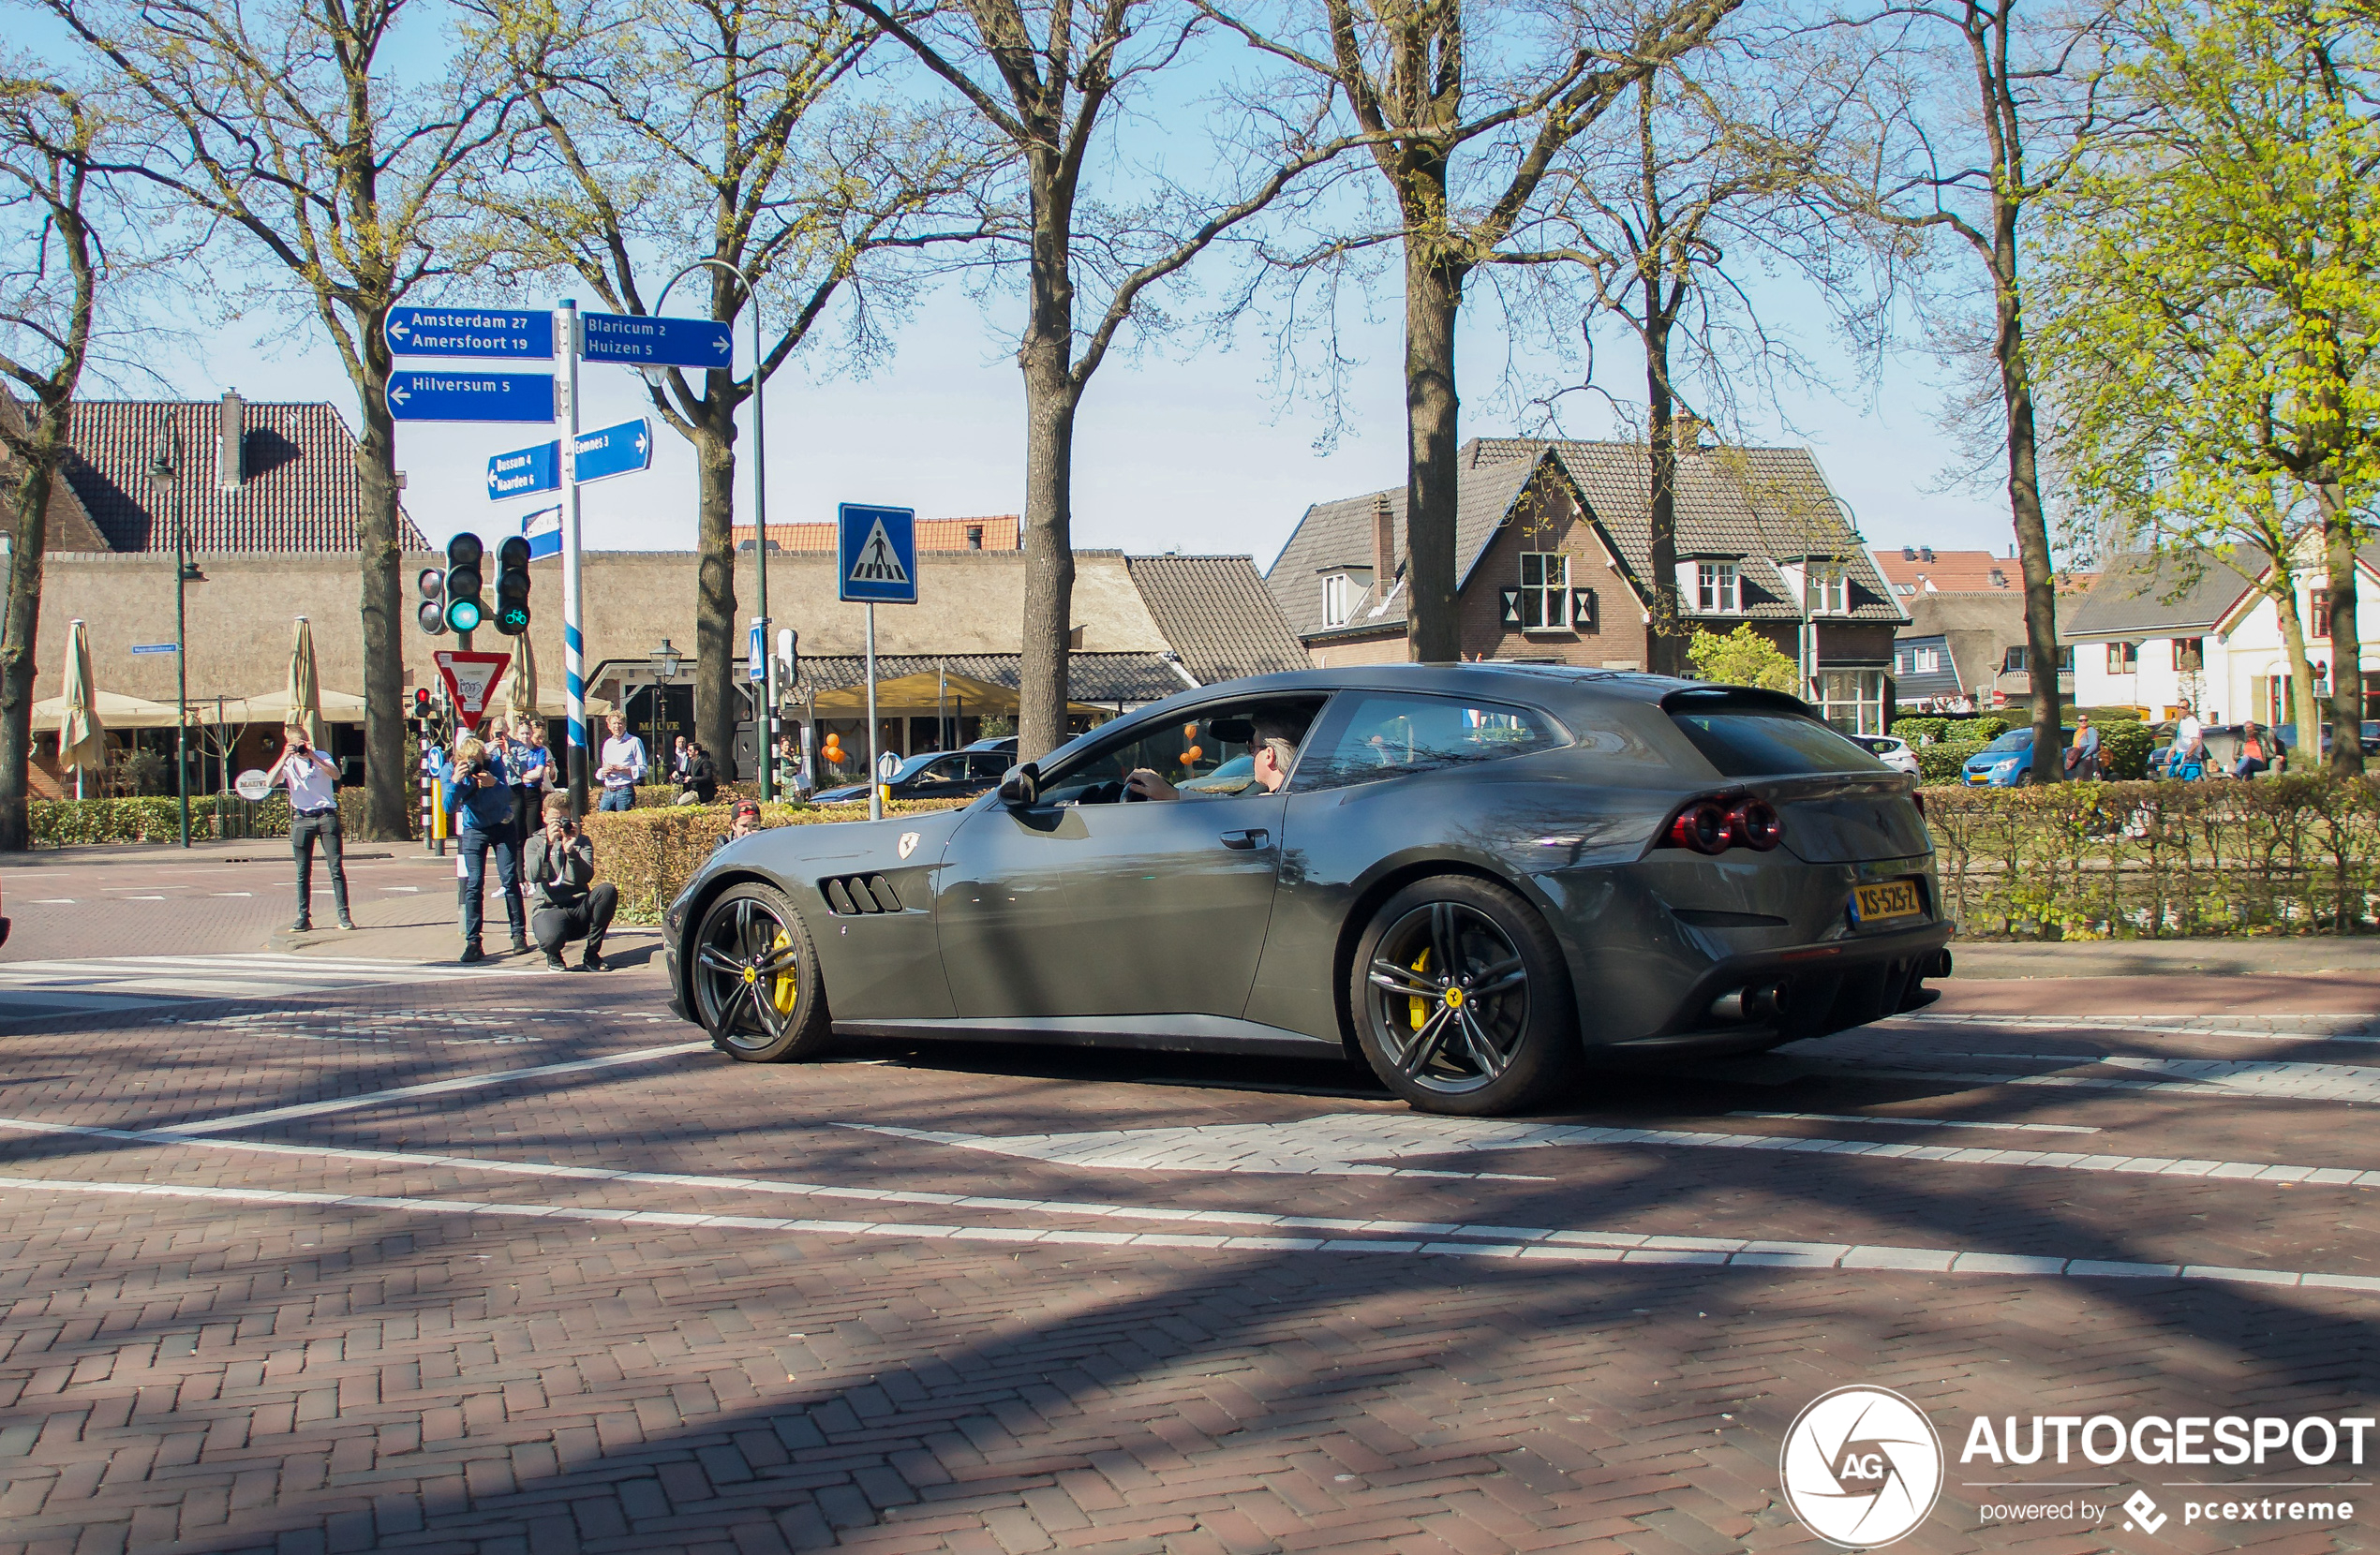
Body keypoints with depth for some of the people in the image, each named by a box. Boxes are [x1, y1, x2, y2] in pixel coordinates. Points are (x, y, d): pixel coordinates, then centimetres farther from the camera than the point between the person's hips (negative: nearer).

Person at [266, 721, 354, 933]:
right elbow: (269, 781, -9)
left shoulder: (321, 756, 5)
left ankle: (344, 916, -5)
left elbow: (336, 774, -14)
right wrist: (284, 758, -17)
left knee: (336, 867, -6)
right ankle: (303, 918, 7)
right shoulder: (288, 763, 8)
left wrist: (313, 757, -21)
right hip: (301, 818, 1)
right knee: (303, 872, 3)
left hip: (326, 816, -1)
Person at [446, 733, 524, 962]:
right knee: (474, 884, -9)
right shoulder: (451, 771, -15)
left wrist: (494, 784, -42)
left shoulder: (494, 763, -17)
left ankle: (519, 935, 2)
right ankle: (473, 942, -9)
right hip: (473, 830, 0)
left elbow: (507, 796, -22)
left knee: (510, 879, -6)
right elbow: (449, 808, -22)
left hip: (502, 826, 0)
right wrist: (455, 782, -38)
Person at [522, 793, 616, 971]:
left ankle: (591, 954, -11)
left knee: (608, 890, -29)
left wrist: (570, 850, -22)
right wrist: (548, 843, -23)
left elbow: (586, 877, -7)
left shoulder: (581, 841, 12)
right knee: (551, 938, -39)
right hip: (549, 908, -3)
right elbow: (533, 876, -12)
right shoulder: (535, 842, 9)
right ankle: (554, 956, 5)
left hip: (579, 906, 3)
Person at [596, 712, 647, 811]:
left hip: (625, 791, -5)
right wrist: (603, 772, 3)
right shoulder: (607, 743, 20)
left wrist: (621, 769, -15)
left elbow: (643, 769, -7)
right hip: (607, 792, 5)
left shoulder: (634, 742, 0)